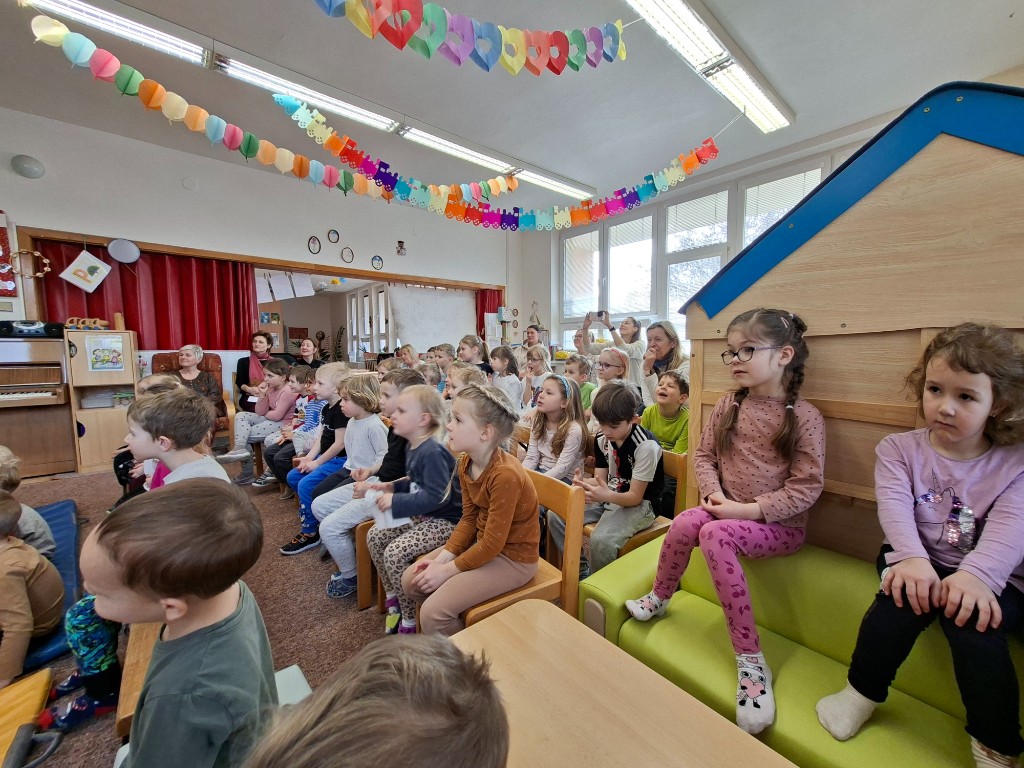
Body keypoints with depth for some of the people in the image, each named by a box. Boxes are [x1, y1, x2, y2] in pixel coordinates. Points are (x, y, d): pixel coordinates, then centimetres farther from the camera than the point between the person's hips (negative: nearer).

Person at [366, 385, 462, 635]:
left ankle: (410, 619, 3)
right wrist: (393, 486, 4)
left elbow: (436, 497, -29)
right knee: (375, 537, 7)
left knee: (395, 553, -21)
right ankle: (393, 598, 24)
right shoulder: (413, 447, 5)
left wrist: (395, 501, -23)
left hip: (445, 520, -10)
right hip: (421, 515, 10)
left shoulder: (432, 452, -25)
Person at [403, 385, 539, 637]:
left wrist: (447, 570, -15)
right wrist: (442, 558, -6)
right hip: (482, 542, 8)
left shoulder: (505, 474, -32)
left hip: (513, 557, -8)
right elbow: (469, 519, 4)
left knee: (433, 612, -14)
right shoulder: (465, 463, -5)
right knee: (410, 580, 7)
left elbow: (493, 543, -25)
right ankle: (458, 623, 27)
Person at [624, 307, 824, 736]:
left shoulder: (805, 417, -10)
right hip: (728, 512, 4)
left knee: (714, 533, -31)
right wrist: (713, 491, -11)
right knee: (686, 521, -26)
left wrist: (749, 509, -20)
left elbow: (806, 488, -12)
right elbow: (703, 454, 6)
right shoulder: (729, 405, 2)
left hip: (778, 525, -4)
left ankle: (750, 660, -16)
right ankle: (659, 598, 3)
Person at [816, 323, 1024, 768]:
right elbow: (895, 508, -14)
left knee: (972, 620, -28)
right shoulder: (900, 449, 0)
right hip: (919, 563, 0)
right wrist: (912, 559, -30)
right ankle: (863, 692, -7)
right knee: (904, 595, -28)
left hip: (988, 576, 0)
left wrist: (975, 575, -33)